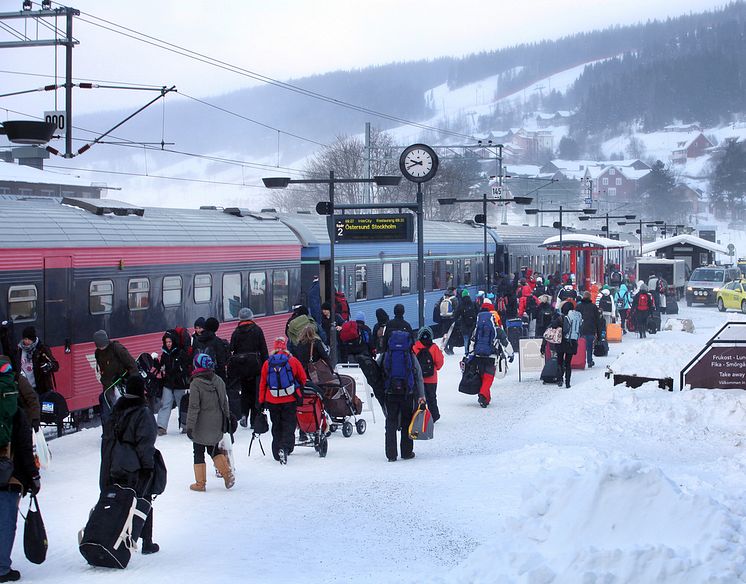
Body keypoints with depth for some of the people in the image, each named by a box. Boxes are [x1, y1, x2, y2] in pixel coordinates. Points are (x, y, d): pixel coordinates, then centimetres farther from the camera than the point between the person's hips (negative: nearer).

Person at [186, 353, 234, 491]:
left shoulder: (195, 384, -17)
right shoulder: (219, 381, 0)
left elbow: (194, 407, -17)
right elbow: (225, 402, 9)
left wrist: (190, 426, -12)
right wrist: (226, 420, 20)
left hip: (201, 426, -5)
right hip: (217, 425, 5)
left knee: (199, 453, 7)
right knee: (214, 449, 20)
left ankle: (200, 483, 11)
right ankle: (227, 473, 7)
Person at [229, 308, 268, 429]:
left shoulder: (236, 332, 5)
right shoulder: (257, 330, 0)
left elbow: (232, 350, 3)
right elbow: (263, 349, -3)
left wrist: (231, 369, 7)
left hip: (240, 367, 2)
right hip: (255, 364, -2)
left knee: (245, 391, 17)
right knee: (255, 392, 5)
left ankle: (244, 413, -3)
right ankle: (254, 420, 3)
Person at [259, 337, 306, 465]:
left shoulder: (267, 363, 1)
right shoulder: (293, 361, -4)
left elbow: (262, 384, 5)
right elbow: (303, 378, 7)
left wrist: (261, 402, 12)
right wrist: (299, 390, 28)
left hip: (272, 401, 2)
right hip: (290, 401, -2)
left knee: (276, 426, 15)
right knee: (288, 425, 1)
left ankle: (277, 452, 15)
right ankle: (285, 448, -21)